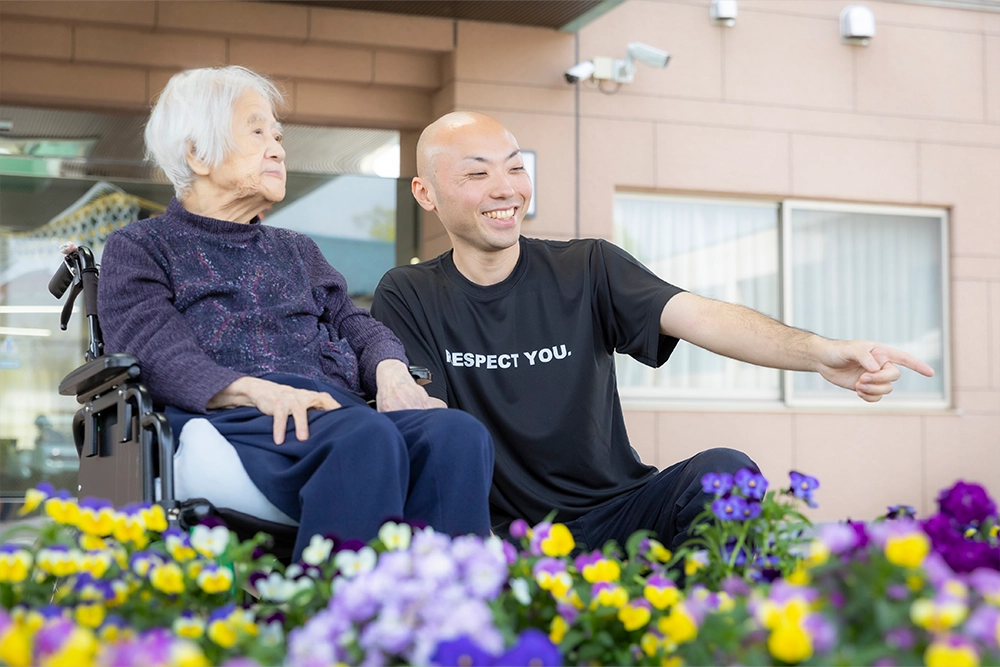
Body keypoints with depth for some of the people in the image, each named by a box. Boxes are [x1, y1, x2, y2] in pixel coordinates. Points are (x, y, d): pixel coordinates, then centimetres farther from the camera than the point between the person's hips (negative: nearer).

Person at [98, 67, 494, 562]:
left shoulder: (297, 252, 37)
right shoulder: (139, 248, 18)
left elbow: (358, 327, 25)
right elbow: (157, 356, -1)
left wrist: (391, 369, -2)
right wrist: (257, 390, -20)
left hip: (336, 408, 5)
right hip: (233, 420, -5)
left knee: (459, 434, -29)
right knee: (368, 437, -38)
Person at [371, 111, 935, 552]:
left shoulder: (586, 270, 1)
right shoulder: (408, 298, 0)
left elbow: (698, 316, -15)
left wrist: (817, 352, -34)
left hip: (618, 510, 2)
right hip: (506, 538, -1)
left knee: (724, 470, -26)